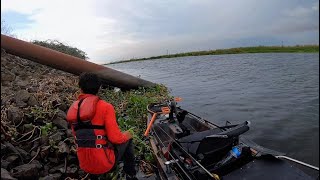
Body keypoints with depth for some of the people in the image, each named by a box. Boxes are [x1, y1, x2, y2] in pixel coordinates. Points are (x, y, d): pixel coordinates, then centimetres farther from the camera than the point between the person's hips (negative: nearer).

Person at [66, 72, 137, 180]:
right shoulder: (105, 107, -18)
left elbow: (77, 135, 10)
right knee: (127, 139, 19)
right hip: (105, 164, -6)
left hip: (84, 165, 6)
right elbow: (115, 138, -20)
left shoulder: (73, 109, 0)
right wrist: (126, 135, 1)